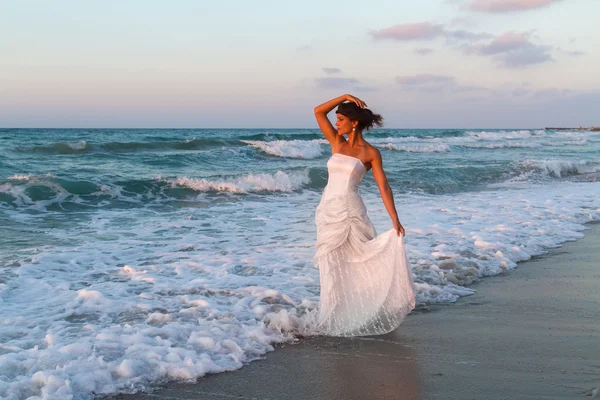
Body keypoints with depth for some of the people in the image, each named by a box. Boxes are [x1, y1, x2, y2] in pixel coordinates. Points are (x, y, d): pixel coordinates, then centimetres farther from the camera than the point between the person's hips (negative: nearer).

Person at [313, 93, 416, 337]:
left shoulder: (370, 153, -2)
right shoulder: (337, 142, 11)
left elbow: (383, 187, -8)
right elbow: (318, 112, 9)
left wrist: (395, 220, -16)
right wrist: (344, 97, 1)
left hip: (351, 212, -5)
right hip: (327, 210, 5)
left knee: (360, 265, -5)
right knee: (331, 269, 8)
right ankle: (335, 319, 18)